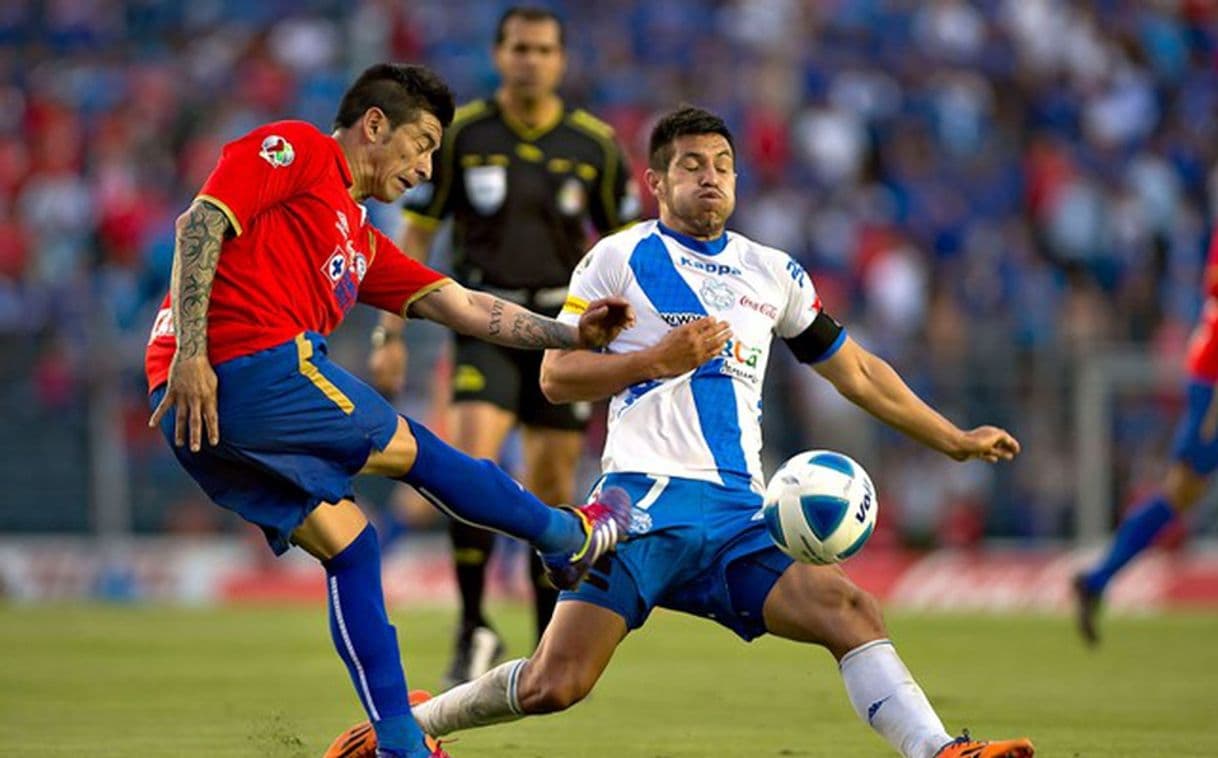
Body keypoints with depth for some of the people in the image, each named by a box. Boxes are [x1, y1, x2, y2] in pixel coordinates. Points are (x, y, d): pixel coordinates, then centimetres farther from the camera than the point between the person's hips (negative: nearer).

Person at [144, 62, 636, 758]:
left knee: (348, 545, 9)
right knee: (406, 448, 6)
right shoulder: (299, 150, 3)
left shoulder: (361, 241, 29)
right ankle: (570, 539, 23)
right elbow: (202, 223, -10)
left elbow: (460, 306, 27)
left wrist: (570, 334, 19)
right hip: (258, 365, -9)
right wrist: (190, 353, -19)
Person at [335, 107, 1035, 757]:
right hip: (647, 499, -4)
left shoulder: (774, 274, 20)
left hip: (740, 516, 4)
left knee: (849, 610, -21)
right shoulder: (619, 258, 6)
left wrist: (954, 440, 32)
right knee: (553, 684, -14)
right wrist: (659, 359, -11)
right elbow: (556, 376, 2)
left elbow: (855, 370, 30)